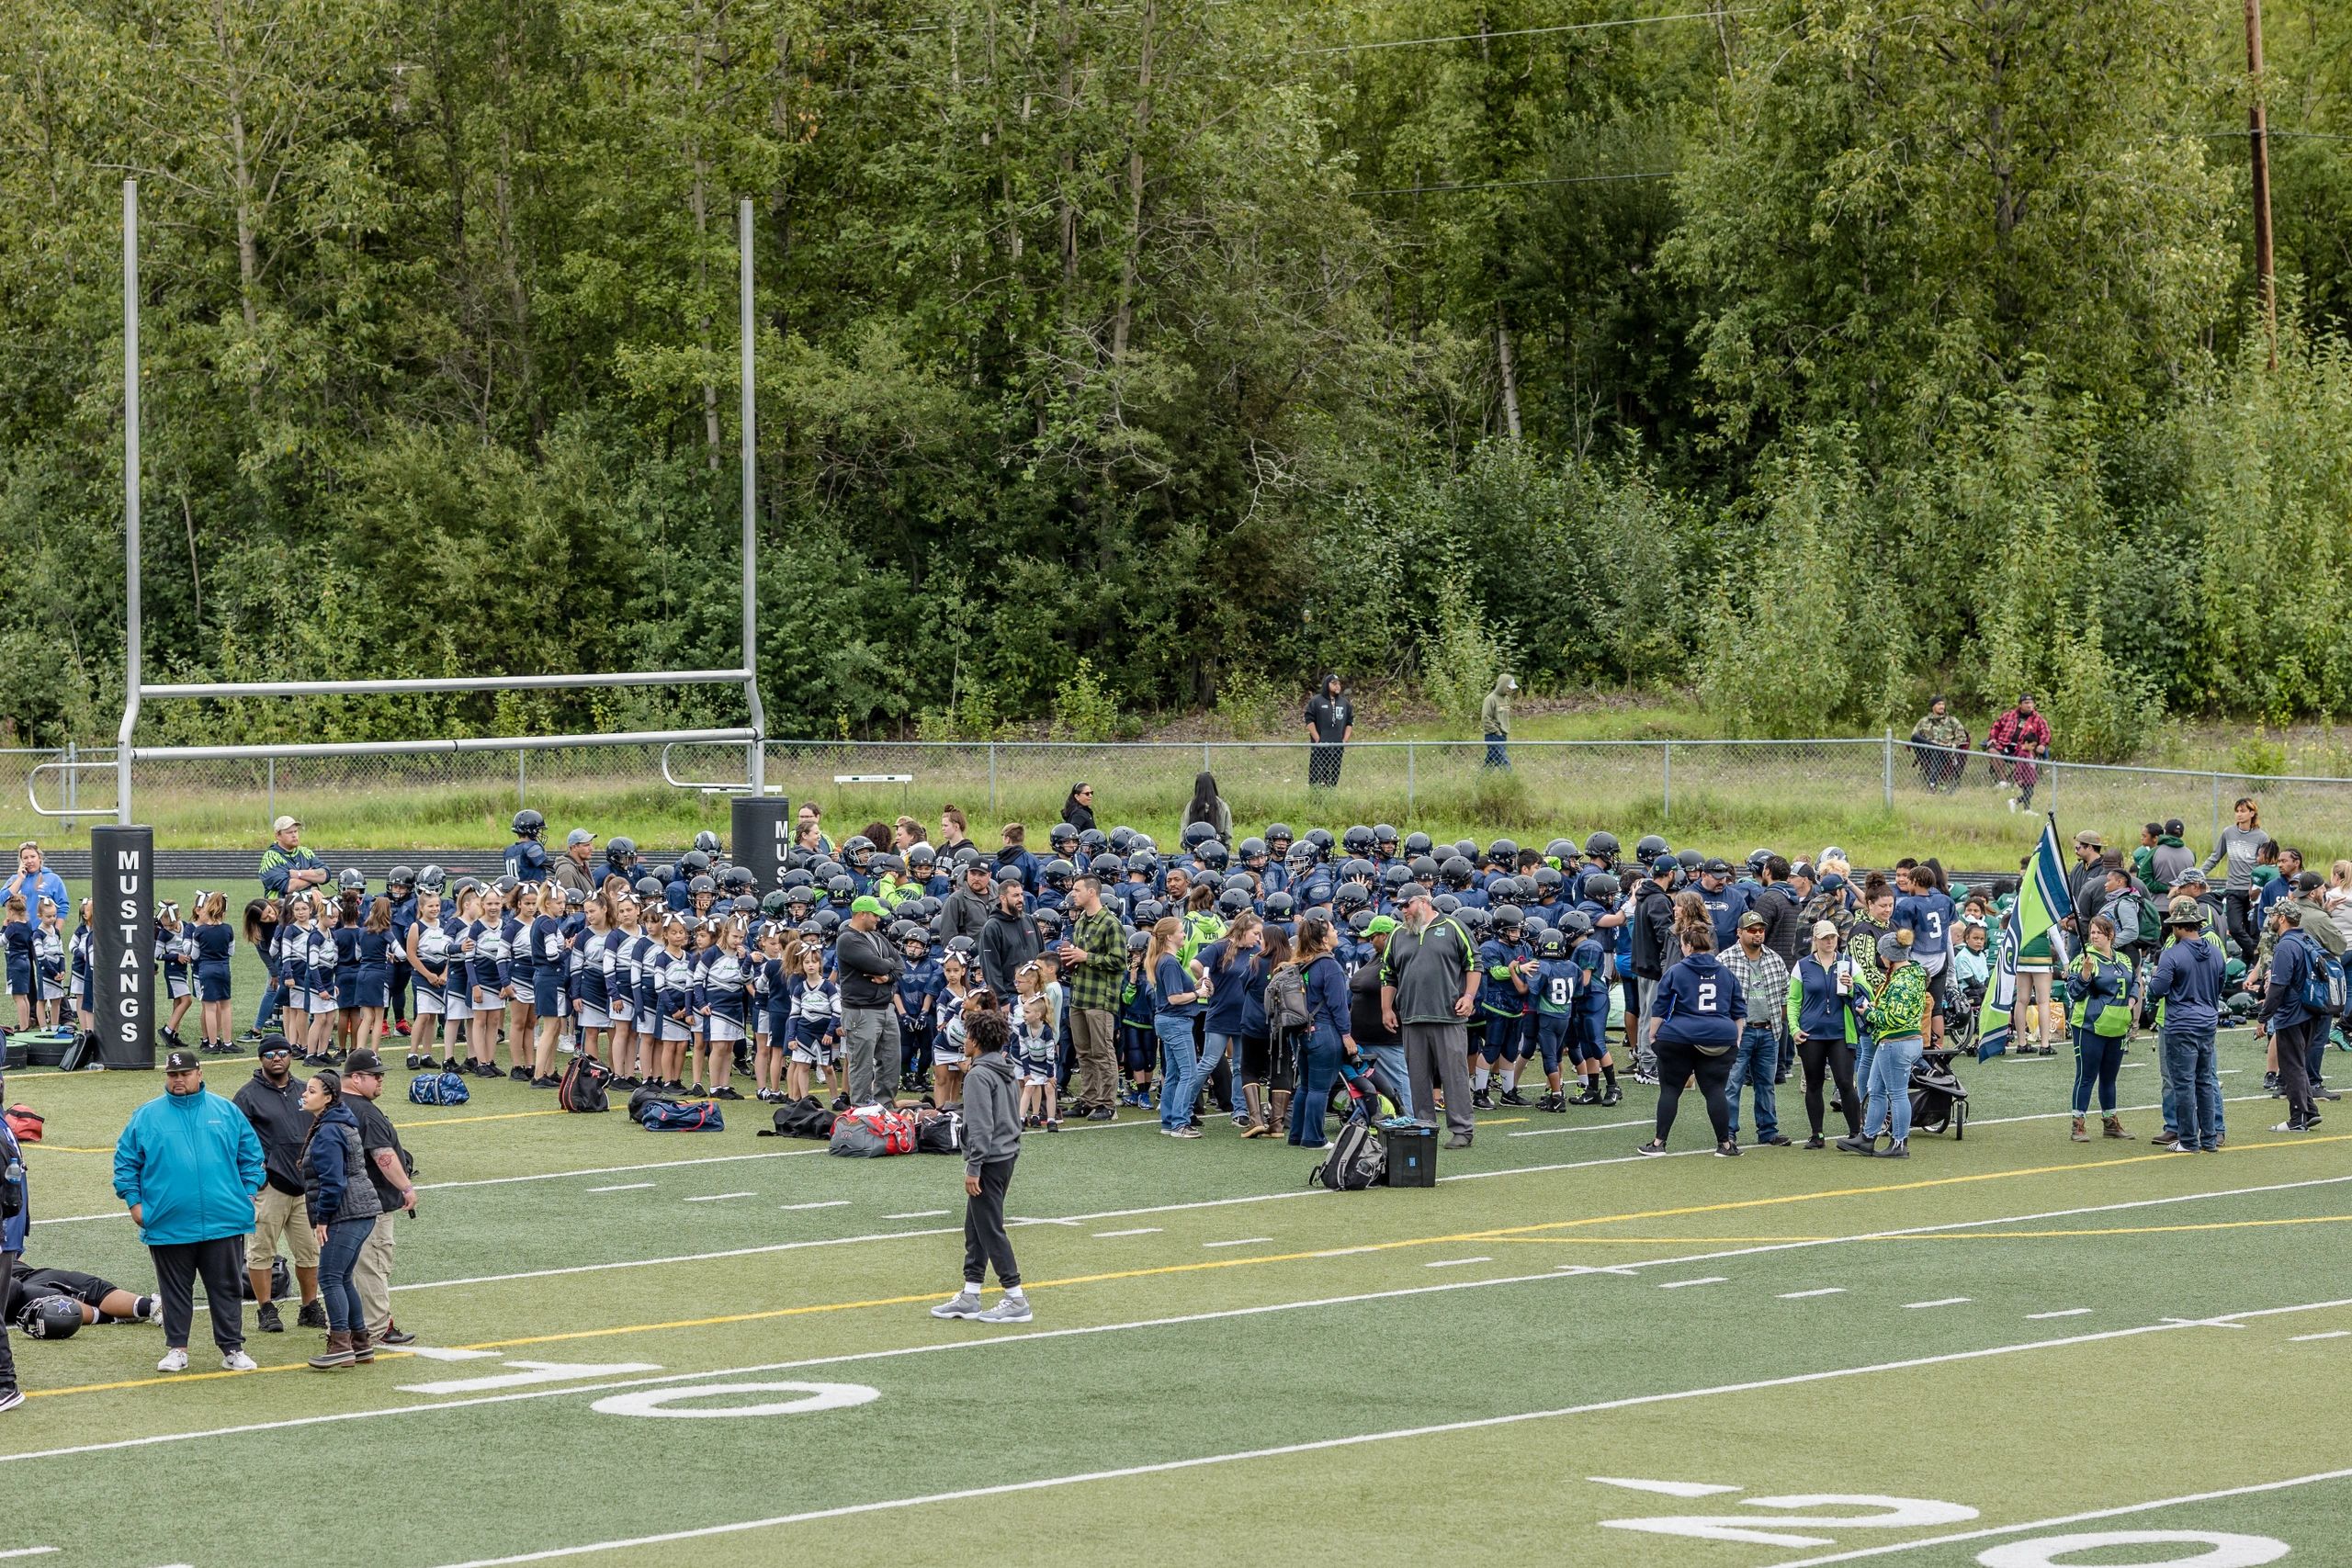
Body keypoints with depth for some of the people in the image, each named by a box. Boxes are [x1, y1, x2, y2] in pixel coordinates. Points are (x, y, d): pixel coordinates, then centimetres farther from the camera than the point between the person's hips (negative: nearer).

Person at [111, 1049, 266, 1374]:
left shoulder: (225, 1112, 6)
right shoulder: (146, 1117, 3)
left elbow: (251, 1155, 11)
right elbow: (125, 1162, 6)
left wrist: (251, 1194, 3)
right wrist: (134, 1202, -1)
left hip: (224, 1222, 0)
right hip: (168, 1224, 0)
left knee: (227, 1288, 5)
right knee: (175, 1291, 8)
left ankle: (232, 1349, 12)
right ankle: (176, 1349, 17)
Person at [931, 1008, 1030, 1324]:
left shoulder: (978, 1076, -17)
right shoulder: (1008, 1071, 11)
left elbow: (981, 1126, -22)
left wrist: (974, 1167, -19)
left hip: (990, 1159, -10)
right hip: (1009, 1154, 10)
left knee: (990, 1230, -4)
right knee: (975, 1229, 15)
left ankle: (1016, 1301, -3)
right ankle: (969, 1295, 19)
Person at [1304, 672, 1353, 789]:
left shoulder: (1345, 703, 13)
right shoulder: (1316, 701, 0)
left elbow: (1350, 723, 16)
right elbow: (1310, 721, -4)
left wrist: (1345, 740, 4)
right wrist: (1318, 740, -9)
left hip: (1338, 747, 4)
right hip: (1320, 747, -4)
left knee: (1334, 776, 5)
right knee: (1316, 775, -8)